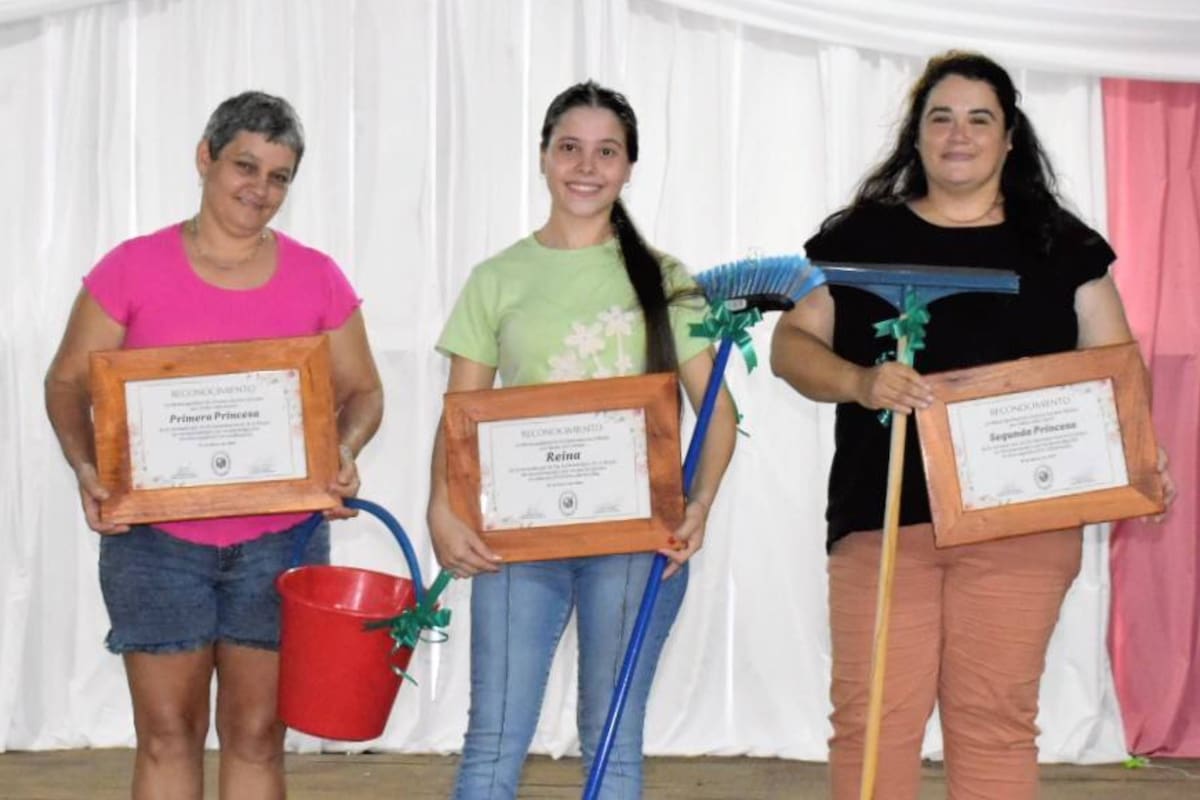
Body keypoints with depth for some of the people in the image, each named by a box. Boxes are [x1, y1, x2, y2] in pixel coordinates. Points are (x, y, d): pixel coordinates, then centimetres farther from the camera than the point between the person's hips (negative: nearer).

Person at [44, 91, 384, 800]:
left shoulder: (317, 279, 3)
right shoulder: (132, 269, -2)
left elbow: (362, 390, 10)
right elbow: (69, 381, 3)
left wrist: (343, 452, -12)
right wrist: (86, 467, -14)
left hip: (282, 540, 1)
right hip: (156, 539, -1)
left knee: (257, 735, 7)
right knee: (167, 734, 3)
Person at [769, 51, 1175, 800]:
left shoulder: (1060, 245, 10)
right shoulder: (860, 236, 8)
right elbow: (791, 344, 5)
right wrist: (860, 383, -15)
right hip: (882, 515, 0)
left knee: (996, 718, 3)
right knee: (871, 716, -1)